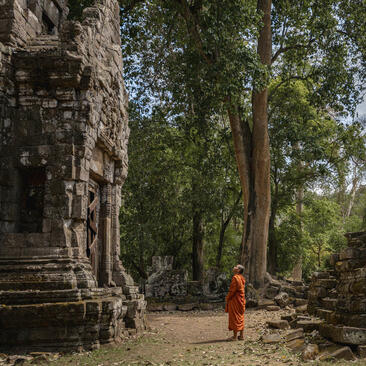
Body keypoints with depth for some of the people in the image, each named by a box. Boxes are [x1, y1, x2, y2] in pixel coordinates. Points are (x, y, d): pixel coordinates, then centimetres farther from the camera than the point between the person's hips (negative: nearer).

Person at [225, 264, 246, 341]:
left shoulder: (235, 278, -18)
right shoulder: (241, 278, 10)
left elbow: (232, 290, -19)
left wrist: (227, 298, -6)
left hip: (235, 300, -9)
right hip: (241, 299, 9)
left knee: (235, 317, -3)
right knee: (240, 317, 13)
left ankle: (235, 336, 1)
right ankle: (241, 335, 18)